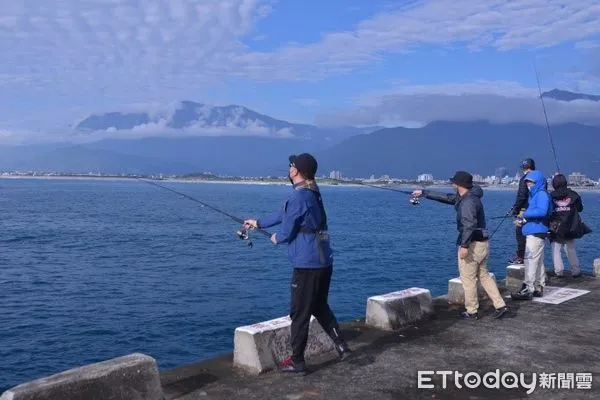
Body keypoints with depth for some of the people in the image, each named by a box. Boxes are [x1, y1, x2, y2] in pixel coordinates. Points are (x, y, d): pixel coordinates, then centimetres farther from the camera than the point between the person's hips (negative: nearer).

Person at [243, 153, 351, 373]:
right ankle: (341, 346, 20)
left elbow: (287, 232, -14)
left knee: (299, 313, 2)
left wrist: (276, 238, 10)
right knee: (320, 307, 21)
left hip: (307, 264, -9)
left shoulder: (298, 196, -17)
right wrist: (259, 223, 34)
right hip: (324, 262, 9)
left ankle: (297, 361, 12)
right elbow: (285, 214, 25)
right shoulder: (313, 194, 13)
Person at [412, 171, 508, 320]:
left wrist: (464, 245, -29)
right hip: (482, 243, 10)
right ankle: (500, 305, 13)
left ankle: (472, 312, 11)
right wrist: (424, 193, 23)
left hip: (472, 245, -10)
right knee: (484, 275, 16)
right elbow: (447, 198, 21)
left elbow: (470, 224, -28)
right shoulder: (464, 197, 12)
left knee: (468, 279, 2)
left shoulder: (468, 201, -19)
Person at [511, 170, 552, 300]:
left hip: (536, 233, -11)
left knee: (531, 260, -11)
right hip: (534, 232, 11)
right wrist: (522, 221, 6)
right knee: (538, 261, 14)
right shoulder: (534, 195, 20)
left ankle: (528, 289, -10)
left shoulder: (542, 194, -11)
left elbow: (542, 211, -26)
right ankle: (538, 288, 22)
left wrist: (525, 214, -17)